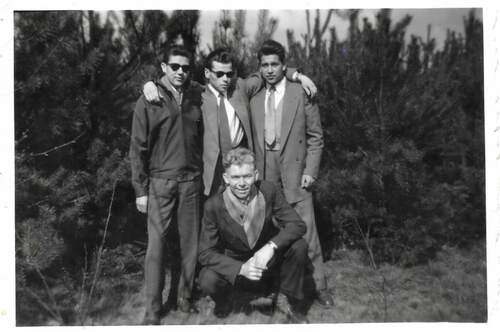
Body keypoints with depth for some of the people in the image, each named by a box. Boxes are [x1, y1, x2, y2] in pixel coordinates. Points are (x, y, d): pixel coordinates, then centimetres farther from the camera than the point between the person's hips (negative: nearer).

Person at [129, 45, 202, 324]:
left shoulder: (198, 96, 6)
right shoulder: (149, 101, -1)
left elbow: (204, 139, 12)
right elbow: (138, 148, -1)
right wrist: (140, 189, -4)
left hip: (192, 181, 3)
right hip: (160, 183, -2)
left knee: (191, 242, 7)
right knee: (156, 244, -1)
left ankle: (185, 296, 23)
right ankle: (153, 309, 9)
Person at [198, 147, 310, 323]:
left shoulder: (268, 191, -16)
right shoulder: (214, 205, -20)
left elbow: (297, 225, -16)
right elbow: (205, 253, -18)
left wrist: (271, 246, -35)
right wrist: (241, 268, -34)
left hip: (267, 261, 2)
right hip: (234, 266, -1)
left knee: (299, 245, -23)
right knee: (207, 280, -30)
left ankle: (286, 299, 1)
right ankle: (224, 301, 9)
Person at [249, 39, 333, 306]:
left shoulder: (302, 94, 0)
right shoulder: (255, 101, 12)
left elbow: (315, 137, 1)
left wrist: (310, 171, -7)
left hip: (295, 171, -3)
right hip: (264, 174, 3)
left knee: (305, 229, -3)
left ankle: (318, 285, 8)